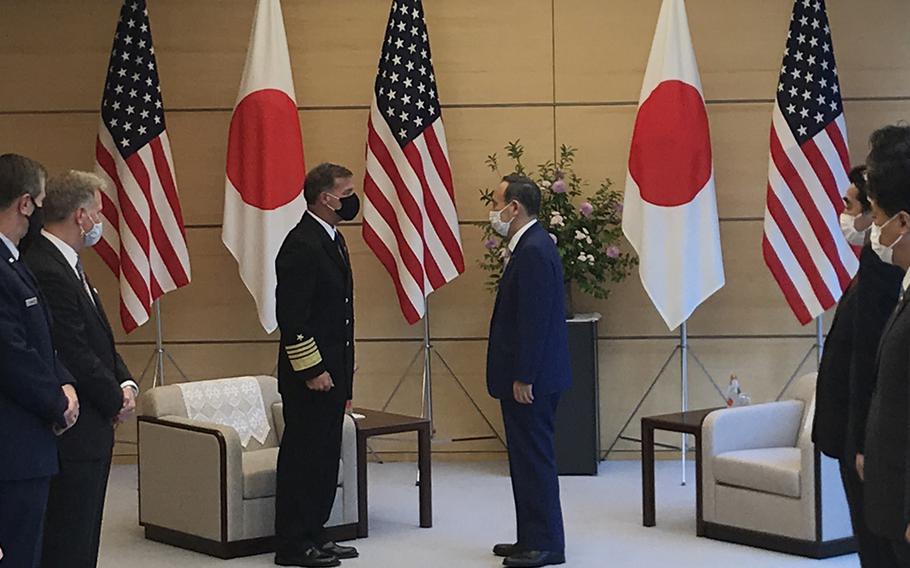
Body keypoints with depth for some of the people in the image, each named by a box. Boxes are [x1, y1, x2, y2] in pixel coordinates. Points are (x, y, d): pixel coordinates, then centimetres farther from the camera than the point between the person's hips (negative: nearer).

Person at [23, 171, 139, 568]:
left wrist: (125, 383, 3)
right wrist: (116, 400, -7)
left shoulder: (67, 265, 14)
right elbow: (73, 356, -20)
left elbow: (99, 339, 19)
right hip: (71, 434, -11)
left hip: (91, 430, 11)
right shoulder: (45, 271, -20)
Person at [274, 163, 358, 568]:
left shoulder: (333, 240, 14)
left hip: (332, 373, 10)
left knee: (325, 458, 14)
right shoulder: (301, 246, -17)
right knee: (302, 458, -2)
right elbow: (291, 316, -21)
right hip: (310, 377, -10)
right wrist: (311, 369, -19)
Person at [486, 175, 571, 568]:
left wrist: (524, 377, -21)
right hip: (524, 376, 10)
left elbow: (535, 320, -23)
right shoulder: (530, 246, 13)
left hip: (530, 379, -10)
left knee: (534, 459, -3)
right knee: (528, 459, 14)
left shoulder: (534, 251, -19)